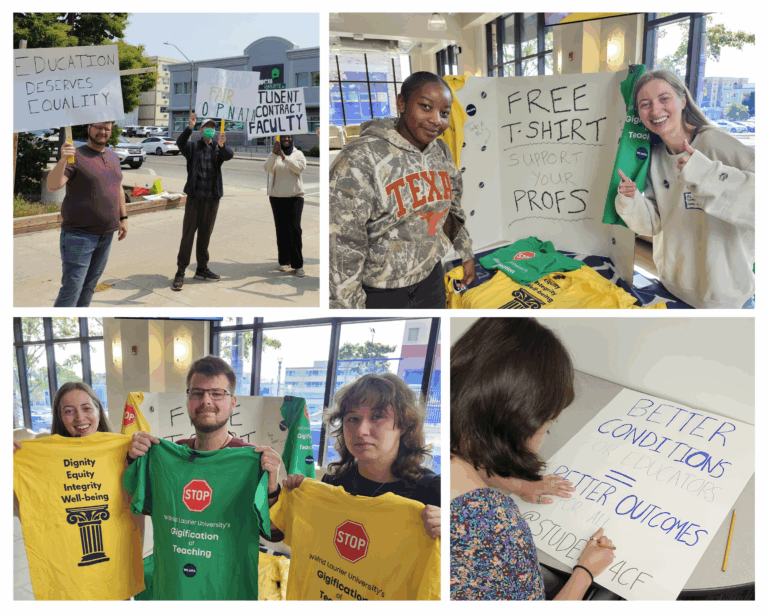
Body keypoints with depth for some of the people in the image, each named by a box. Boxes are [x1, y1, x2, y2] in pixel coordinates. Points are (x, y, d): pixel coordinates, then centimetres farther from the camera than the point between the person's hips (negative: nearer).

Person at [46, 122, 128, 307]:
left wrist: (123, 218, 17)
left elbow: (118, 188, 22)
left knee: (89, 286, 14)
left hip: (106, 235, 7)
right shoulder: (76, 157, -9)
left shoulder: (113, 157, 13)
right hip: (79, 234, -6)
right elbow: (52, 185, -22)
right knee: (72, 288, -8)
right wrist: (62, 160, -38)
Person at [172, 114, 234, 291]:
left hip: (212, 197, 3)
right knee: (188, 233, -3)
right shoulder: (193, 147, 4)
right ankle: (180, 272, 0)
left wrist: (221, 145, -35)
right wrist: (190, 127, -34)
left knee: (205, 234, 12)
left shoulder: (218, 148, 9)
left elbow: (230, 155, -13)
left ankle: (202, 269, 23)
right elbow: (180, 143, -18)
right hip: (194, 196, -3)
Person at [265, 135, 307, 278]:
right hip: (277, 196, 2)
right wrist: (274, 154, -23)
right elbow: (268, 168, -9)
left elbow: (300, 168, -13)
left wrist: (284, 157, -22)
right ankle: (284, 261, 14)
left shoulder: (298, 154, 6)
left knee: (295, 228, -11)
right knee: (281, 229, 4)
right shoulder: (275, 155, 8)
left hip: (295, 196, -2)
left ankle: (298, 264, -10)